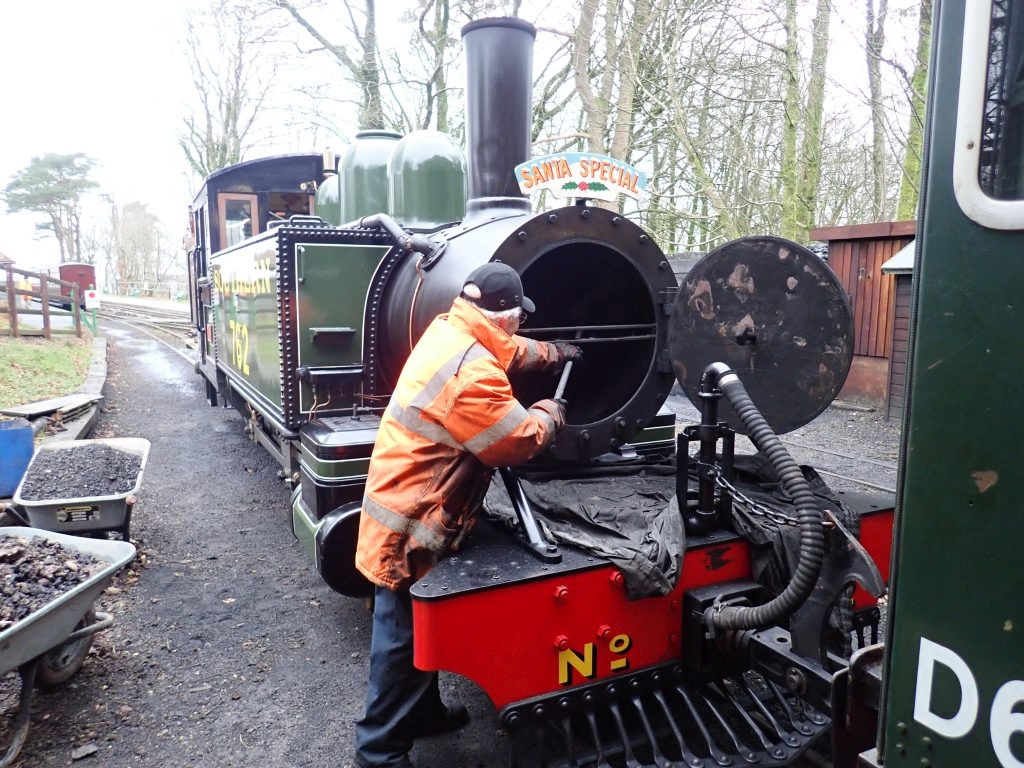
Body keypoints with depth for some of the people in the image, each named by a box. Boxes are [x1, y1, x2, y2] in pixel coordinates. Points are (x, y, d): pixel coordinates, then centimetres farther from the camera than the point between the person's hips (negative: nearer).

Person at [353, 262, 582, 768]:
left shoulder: (448, 331, 3)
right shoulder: (470, 373, -28)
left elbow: (505, 350, 24)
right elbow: (520, 442, -17)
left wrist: (553, 354, 32)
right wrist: (551, 413, 2)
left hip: (412, 510, 10)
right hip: (411, 523, -10)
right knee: (403, 637, 4)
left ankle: (423, 711, 41)